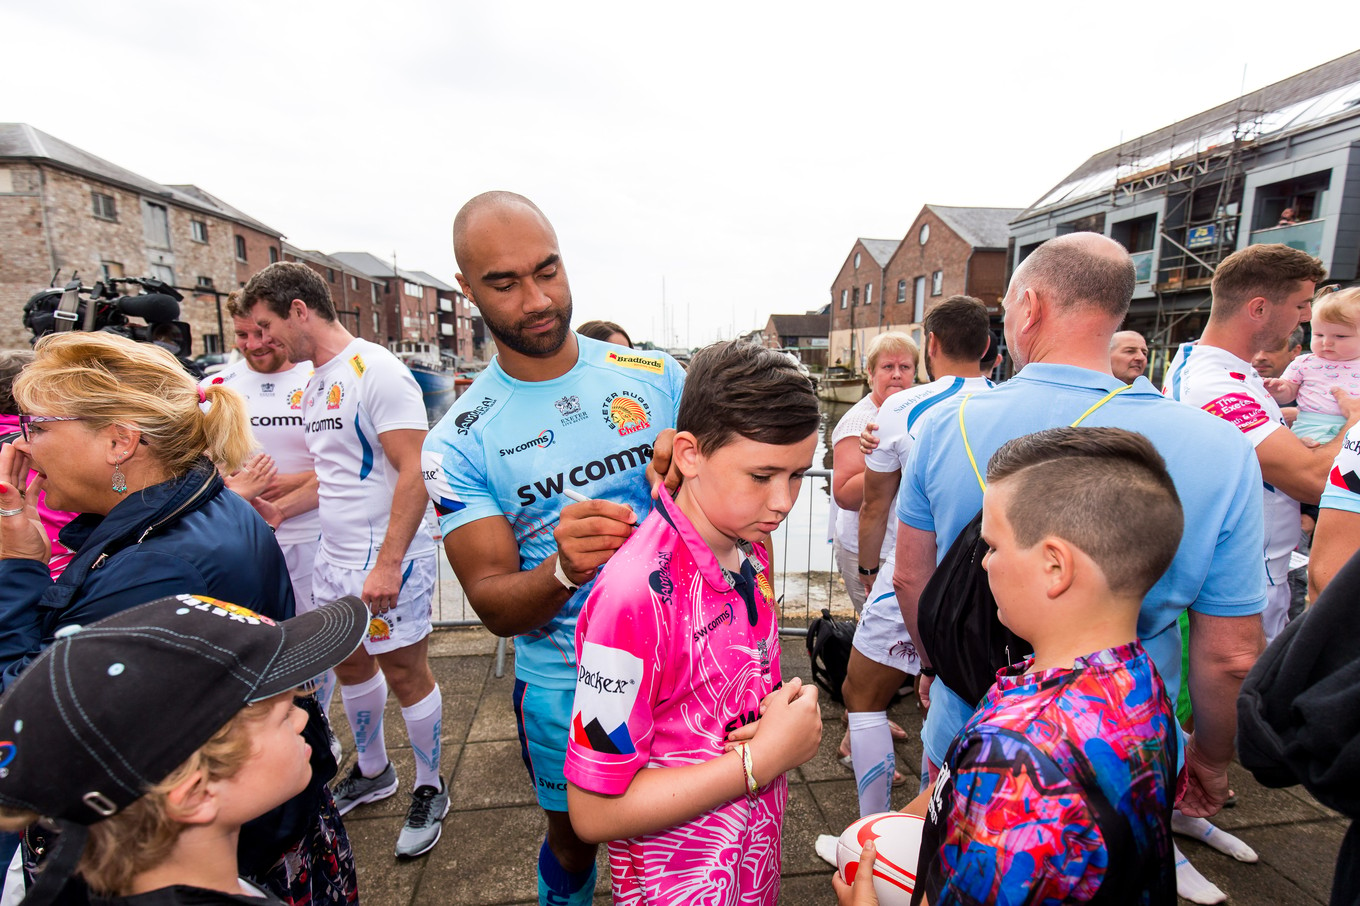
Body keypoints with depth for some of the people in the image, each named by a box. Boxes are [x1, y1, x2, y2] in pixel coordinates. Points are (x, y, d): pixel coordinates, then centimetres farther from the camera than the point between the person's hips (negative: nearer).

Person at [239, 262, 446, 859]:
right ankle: (373, 772, 43)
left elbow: (414, 472, -23)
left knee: (405, 675, 4)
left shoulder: (375, 370, -16)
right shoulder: (313, 384, 12)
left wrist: (388, 563, -26)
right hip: (334, 557, 9)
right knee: (350, 664, 20)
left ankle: (430, 790, 26)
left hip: (388, 561, -9)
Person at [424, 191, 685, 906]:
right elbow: (494, 607, -14)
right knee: (573, 841, 24)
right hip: (564, 685, -1)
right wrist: (564, 569, -36)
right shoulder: (460, 442, -11)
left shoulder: (656, 377, -8)